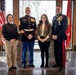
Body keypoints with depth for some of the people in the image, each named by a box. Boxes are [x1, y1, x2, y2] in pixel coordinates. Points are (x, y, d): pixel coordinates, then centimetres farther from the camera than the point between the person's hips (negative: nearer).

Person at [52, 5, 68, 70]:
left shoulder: (64, 17, -5)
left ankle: (62, 65, 6)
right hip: (55, 37, 6)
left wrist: (57, 36, -16)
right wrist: (53, 35, 0)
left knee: (61, 52, -2)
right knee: (56, 51, 10)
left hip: (61, 37, -6)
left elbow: (64, 28, -13)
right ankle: (58, 63, 23)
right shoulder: (54, 17, 16)